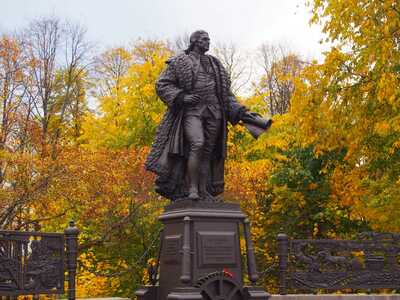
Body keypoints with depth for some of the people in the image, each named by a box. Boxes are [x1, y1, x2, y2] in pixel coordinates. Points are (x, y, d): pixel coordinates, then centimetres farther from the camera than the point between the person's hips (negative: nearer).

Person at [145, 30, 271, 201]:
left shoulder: (214, 64, 22)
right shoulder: (179, 62, 8)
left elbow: (225, 93, 22)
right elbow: (162, 85, 3)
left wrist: (240, 111, 10)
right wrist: (181, 97, -13)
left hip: (213, 113, 5)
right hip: (191, 111, -5)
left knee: (207, 153, 0)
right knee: (197, 144, -26)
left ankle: (204, 193, 2)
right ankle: (192, 189, -22)